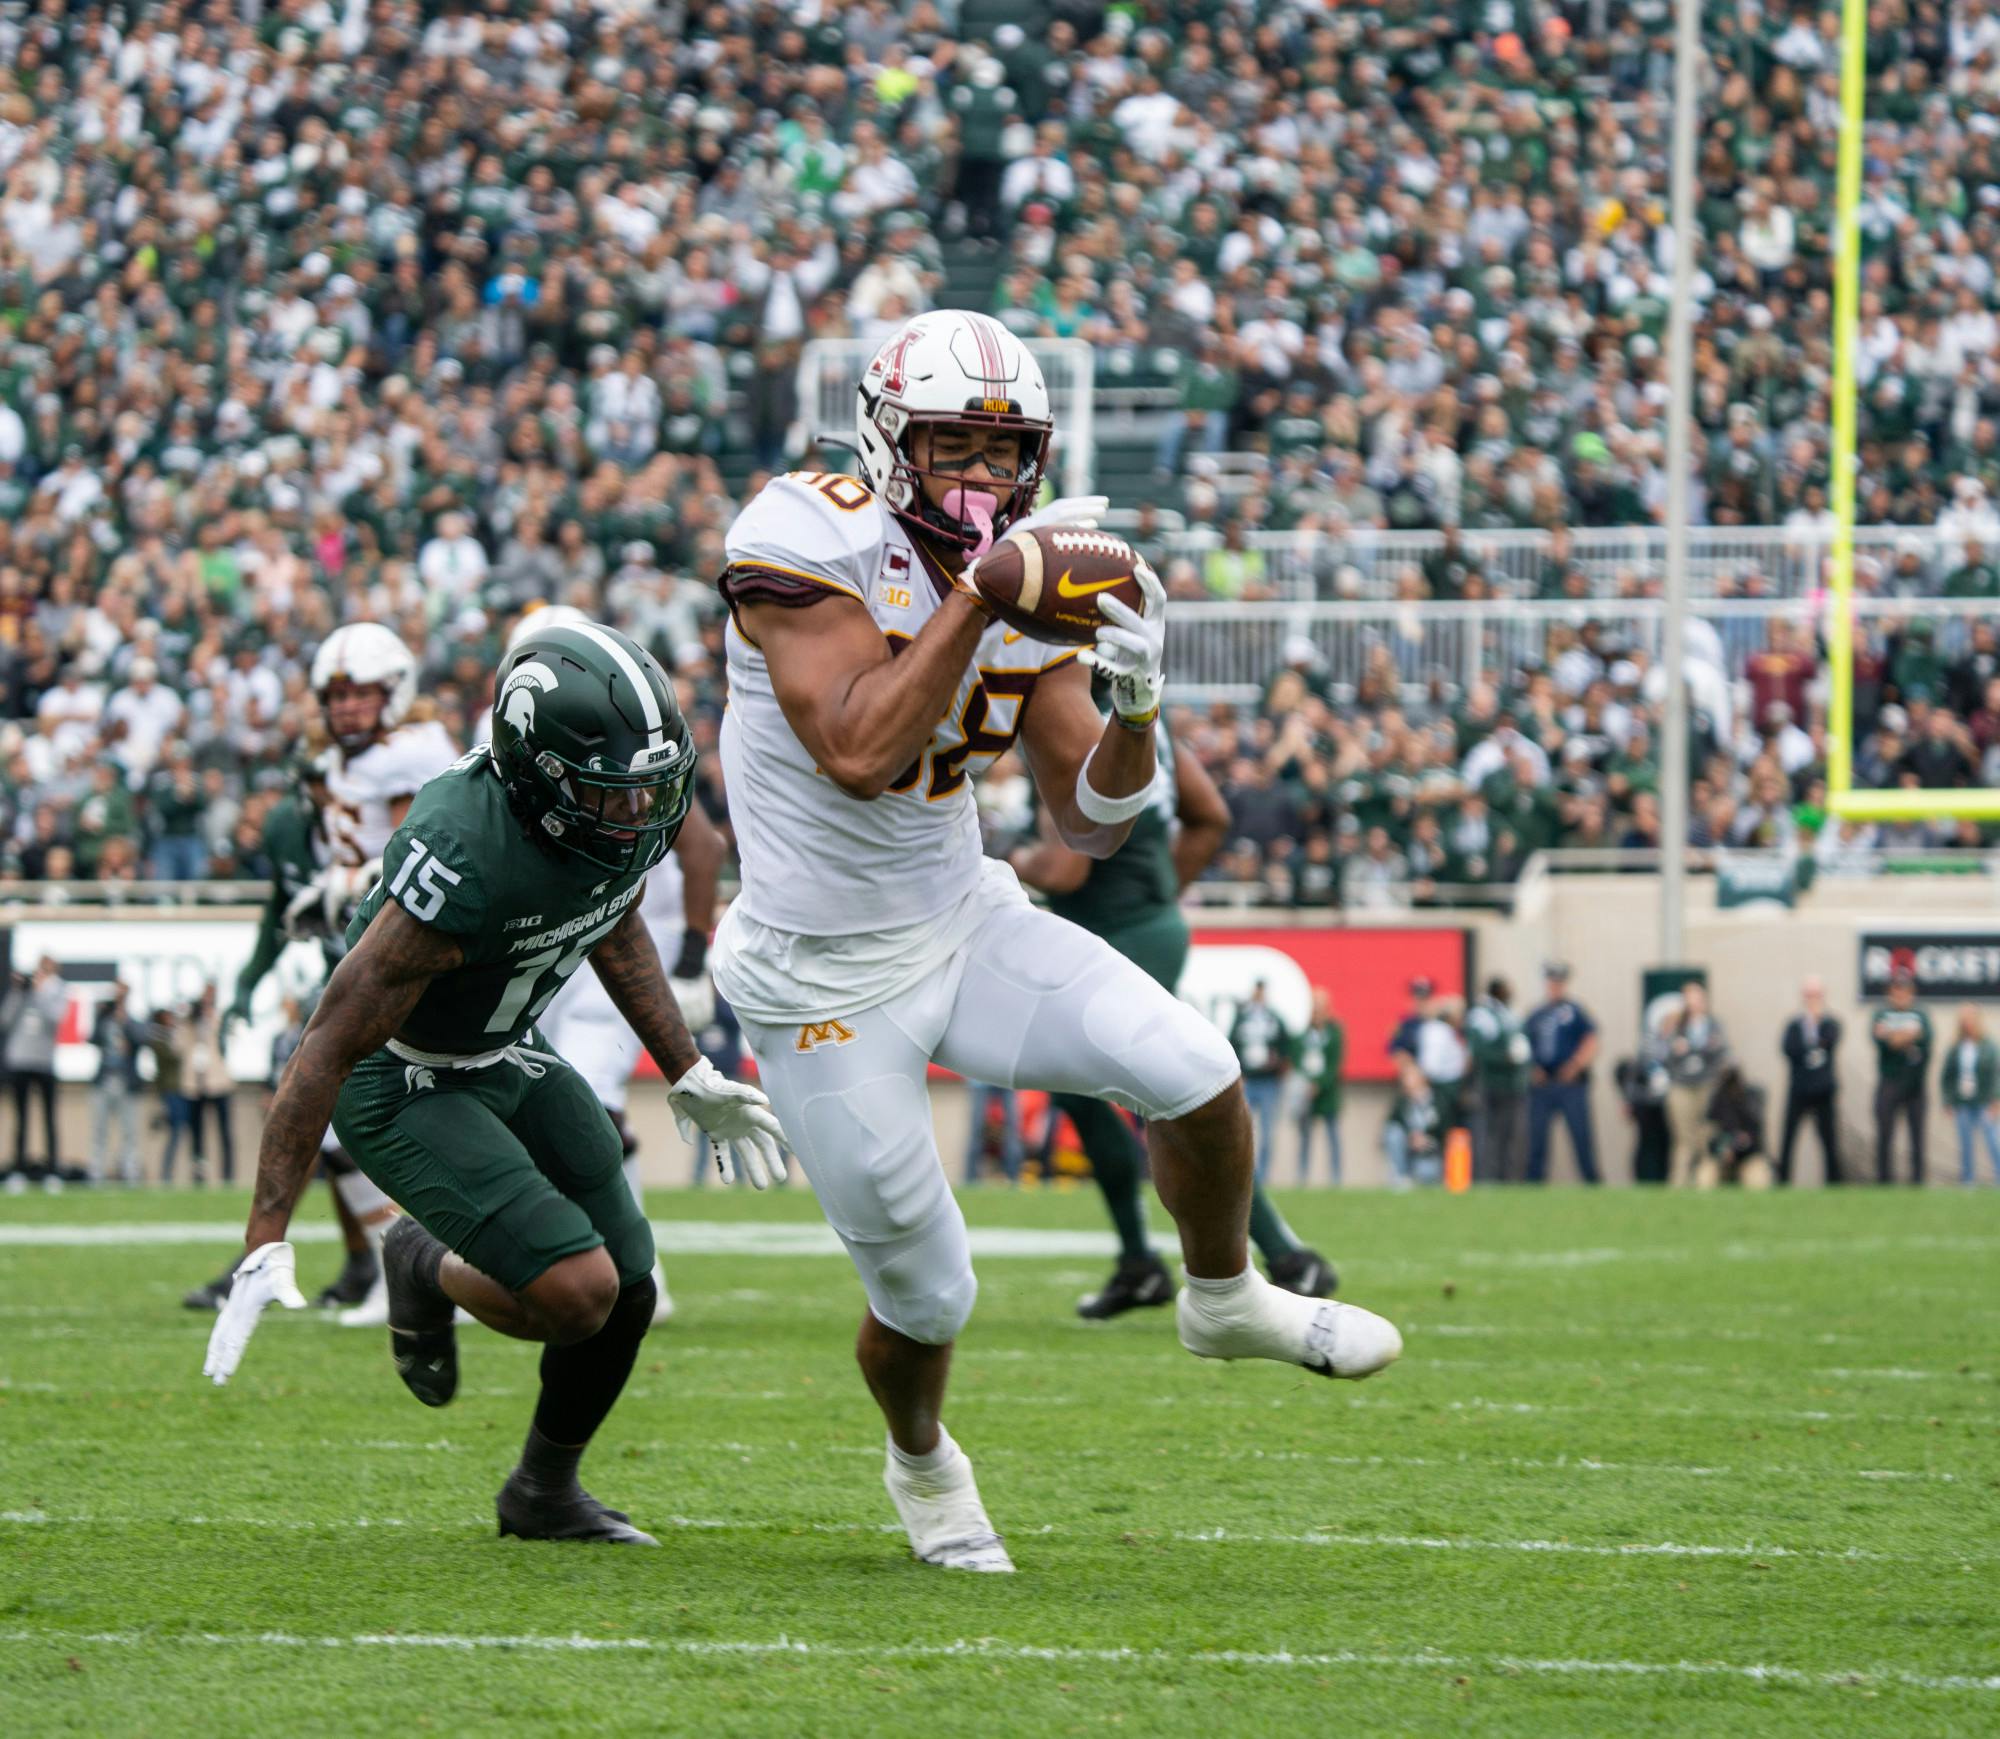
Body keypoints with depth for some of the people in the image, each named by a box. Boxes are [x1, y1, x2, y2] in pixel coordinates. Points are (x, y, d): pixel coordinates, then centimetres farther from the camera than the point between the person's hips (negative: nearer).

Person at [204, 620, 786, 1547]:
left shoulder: (633, 813, -14)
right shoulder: (467, 859, -37)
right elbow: (330, 1046, -31)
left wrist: (690, 1077, 12)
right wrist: (265, 1245, -31)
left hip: (508, 1056, 8)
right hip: (403, 1084, -8)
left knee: (628, 1292, 8)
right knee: (579, 1292, -20)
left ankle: (545, 1493, 33)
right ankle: (427, 1272, 12)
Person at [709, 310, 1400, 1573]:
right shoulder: (807, 542, -20)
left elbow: (1091, 824, -2)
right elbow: (856, 754, -32)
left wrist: (1134, 708, -21)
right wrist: (978, 595, -33)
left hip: (962, 924, 5)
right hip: (826, 983, -5)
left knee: (1195, 1076, -15)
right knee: (925, 1295, 3)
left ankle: (1225, 1301, 16)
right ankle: (923, 1460, 38)